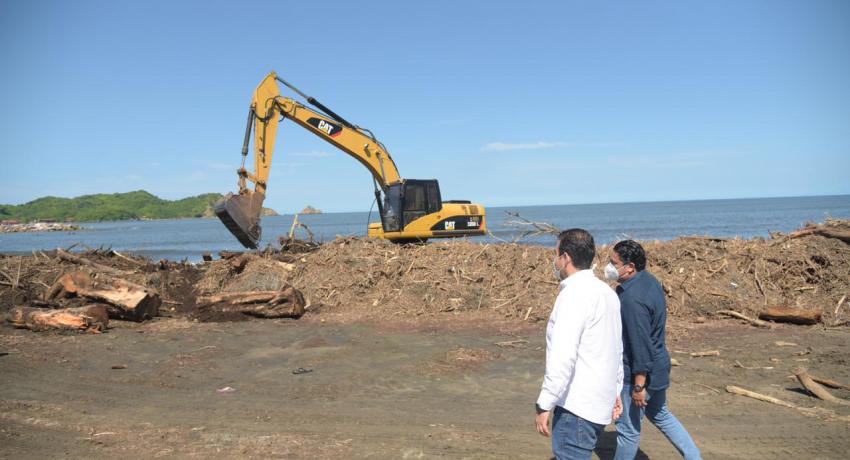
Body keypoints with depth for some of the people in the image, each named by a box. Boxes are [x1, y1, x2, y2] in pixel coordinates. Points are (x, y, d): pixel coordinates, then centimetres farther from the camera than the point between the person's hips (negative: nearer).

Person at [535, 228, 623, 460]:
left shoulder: (575, 294, -18)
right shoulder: (606, 291, 11)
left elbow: (563, 356, -24)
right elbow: (617, 348, 17)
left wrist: (544, 405, -20)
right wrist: (615, 390, 24)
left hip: (577, 406, -9)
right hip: (600, 402, 10)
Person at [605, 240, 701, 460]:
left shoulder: (632, 298, -29)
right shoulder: (650, 281, 2)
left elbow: (640, 343, -27)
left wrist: (639, 385, -21)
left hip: (639, 372, -10)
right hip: (657, 366, 10)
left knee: (628, 429, 9)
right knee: (659, 414, 29)